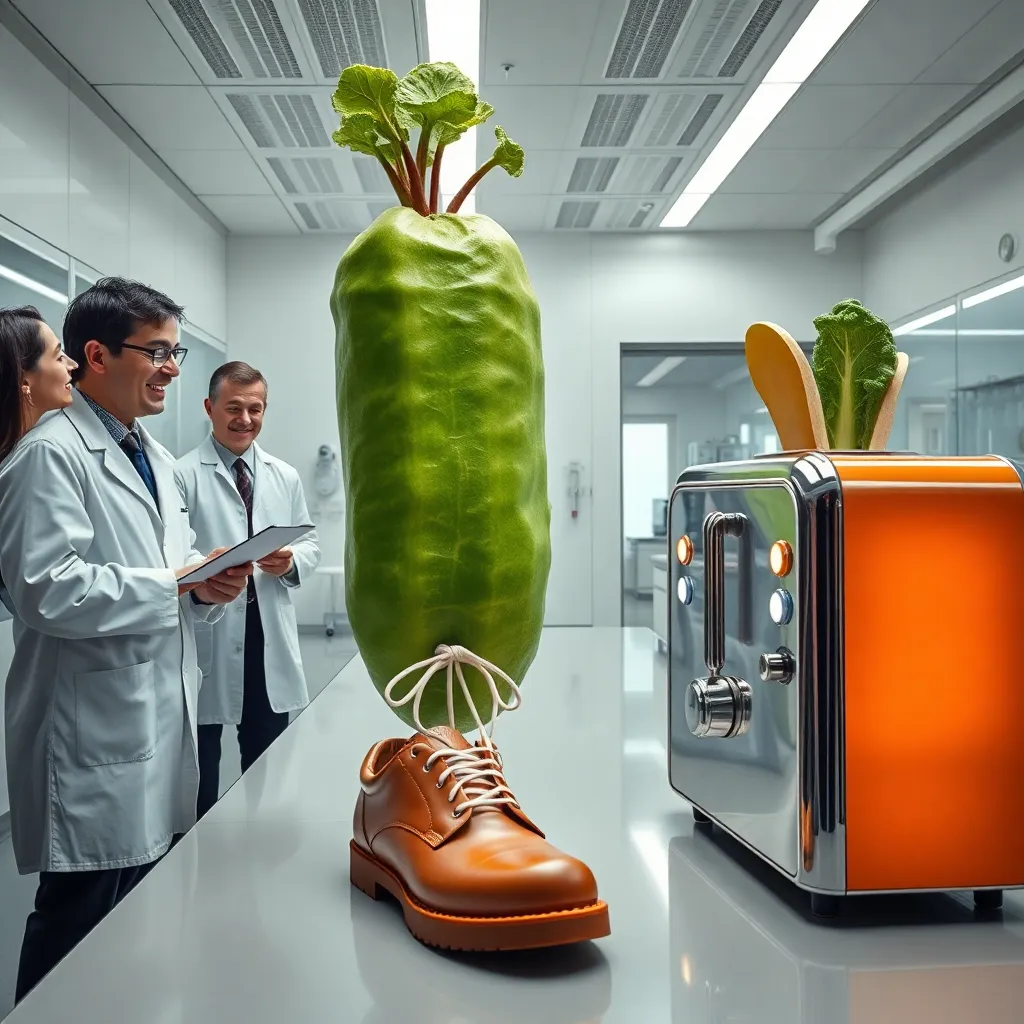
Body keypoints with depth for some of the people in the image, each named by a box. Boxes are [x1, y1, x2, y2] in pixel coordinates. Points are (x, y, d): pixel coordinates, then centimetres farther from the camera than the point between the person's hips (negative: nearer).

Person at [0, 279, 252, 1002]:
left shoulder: (155, 457, 17)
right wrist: (181, 584, -18)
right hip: (96, 736, -8)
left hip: (166, 719, 9)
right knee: (79, 932, 2)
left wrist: (216, 583, -1)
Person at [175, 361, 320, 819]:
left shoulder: (285, 477, 12)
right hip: (207, 637, -4)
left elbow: (311, 544, 14)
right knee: (201, 763, 9)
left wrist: (292, 562, -7)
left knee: (267, 762, 17)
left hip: (270, 638, 5)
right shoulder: (184, 475, -6)